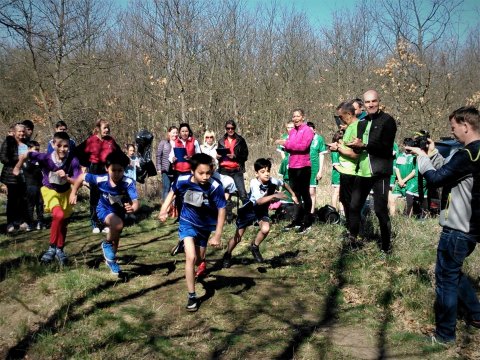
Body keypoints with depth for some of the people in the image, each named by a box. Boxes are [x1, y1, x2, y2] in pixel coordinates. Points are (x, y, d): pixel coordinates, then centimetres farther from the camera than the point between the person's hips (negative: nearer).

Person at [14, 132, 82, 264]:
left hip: (65, 192, 2)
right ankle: (52, 247, -10)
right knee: (59, 215, -27)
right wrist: (18, 167, -3)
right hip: (50, 190, -2)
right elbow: (25, 155, -15)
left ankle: (59, 250, 36)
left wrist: (67, 178, -45)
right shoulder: (46, 158, -28)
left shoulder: (73, 160, -28)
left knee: (63, 223, 14)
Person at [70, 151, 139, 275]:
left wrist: (132, 208, -67)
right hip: (104, 209, -2)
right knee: (117, 225, -34)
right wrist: (73, 193, -9)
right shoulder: (100, 180, -30)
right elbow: (82, 177, -13)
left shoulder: (128, 183, -35)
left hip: (120, 211, 2)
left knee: (116, 237, 21)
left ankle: (111, 260, 49)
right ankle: (107, 244, -4)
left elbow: (136, 202, -45)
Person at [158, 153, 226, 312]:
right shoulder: (182, 180, -24)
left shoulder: (215, 187, -31)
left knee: (199, 259, 18)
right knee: (191, 258, -17)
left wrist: (217, 236, -18)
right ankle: (192, 296, -4)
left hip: (205, 225, 1)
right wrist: (164, 210, -6)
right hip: (187, 222, -1)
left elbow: (221, 210, -20)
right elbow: (173, 192, 0)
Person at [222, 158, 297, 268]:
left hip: (262, 211, 3)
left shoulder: (273, 181, -20)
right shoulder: (254, 183, -31)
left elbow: (284, 184, 4)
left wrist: (293, 195, 9)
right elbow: (259, 201, -44)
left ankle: (255, 247, 4)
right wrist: (274, 196, -54)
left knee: (265, 229, -26)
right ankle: (227, 255, 31)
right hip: (249, 210, -3)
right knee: (237, 237, 3)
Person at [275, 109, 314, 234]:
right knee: (295, 194, 13)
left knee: (304, 194, 1)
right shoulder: (292, 131, 12)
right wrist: (285, 146, -7)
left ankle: (307, 223, 9)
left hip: (303, 166, -7)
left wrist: (287, 143, -16)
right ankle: (297, 220, 24)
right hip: (292, 166, 7)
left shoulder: (307, 130, -8)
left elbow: (303, 146, -20)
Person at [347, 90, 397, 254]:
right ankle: (352, 238, 30)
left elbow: (386, 147, -16)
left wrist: (363, 145, -21)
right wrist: (355, 146, -5)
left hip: (380, 173, -7)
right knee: (354, 206, 13)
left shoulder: (387, 120, -6)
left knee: (380, 210, -2)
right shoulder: (362, 123, 16)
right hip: (362, 172, 7)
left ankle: (386, 247, 11)